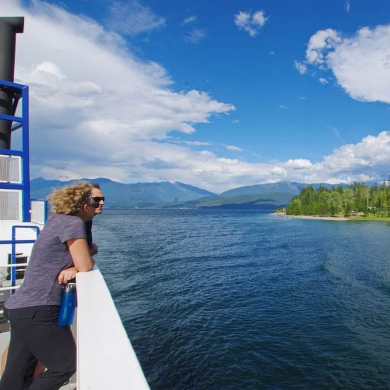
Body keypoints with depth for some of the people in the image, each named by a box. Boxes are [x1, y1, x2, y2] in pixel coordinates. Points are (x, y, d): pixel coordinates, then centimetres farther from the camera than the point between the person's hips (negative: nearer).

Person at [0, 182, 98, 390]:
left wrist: (73, 268, -7)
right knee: (66, 365, 5)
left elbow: (77, 261, 13)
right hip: (36, 311, -9)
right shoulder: (73, 222, -16)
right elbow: (85, 266, -17)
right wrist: (77, 266, 4)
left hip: (21, 308, 9)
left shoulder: (57, 220, 13)